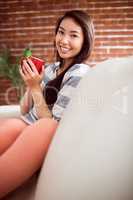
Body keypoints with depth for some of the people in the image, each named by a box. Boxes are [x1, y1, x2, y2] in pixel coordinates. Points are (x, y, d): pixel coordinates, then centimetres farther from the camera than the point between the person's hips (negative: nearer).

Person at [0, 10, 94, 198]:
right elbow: (24, 111, 13)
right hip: (27, 129, 5)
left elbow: (52, 124, -14)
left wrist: (35, 87, -15)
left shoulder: (80, 74, -9)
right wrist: (30, 83, -1)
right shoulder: (52, 68, 13)